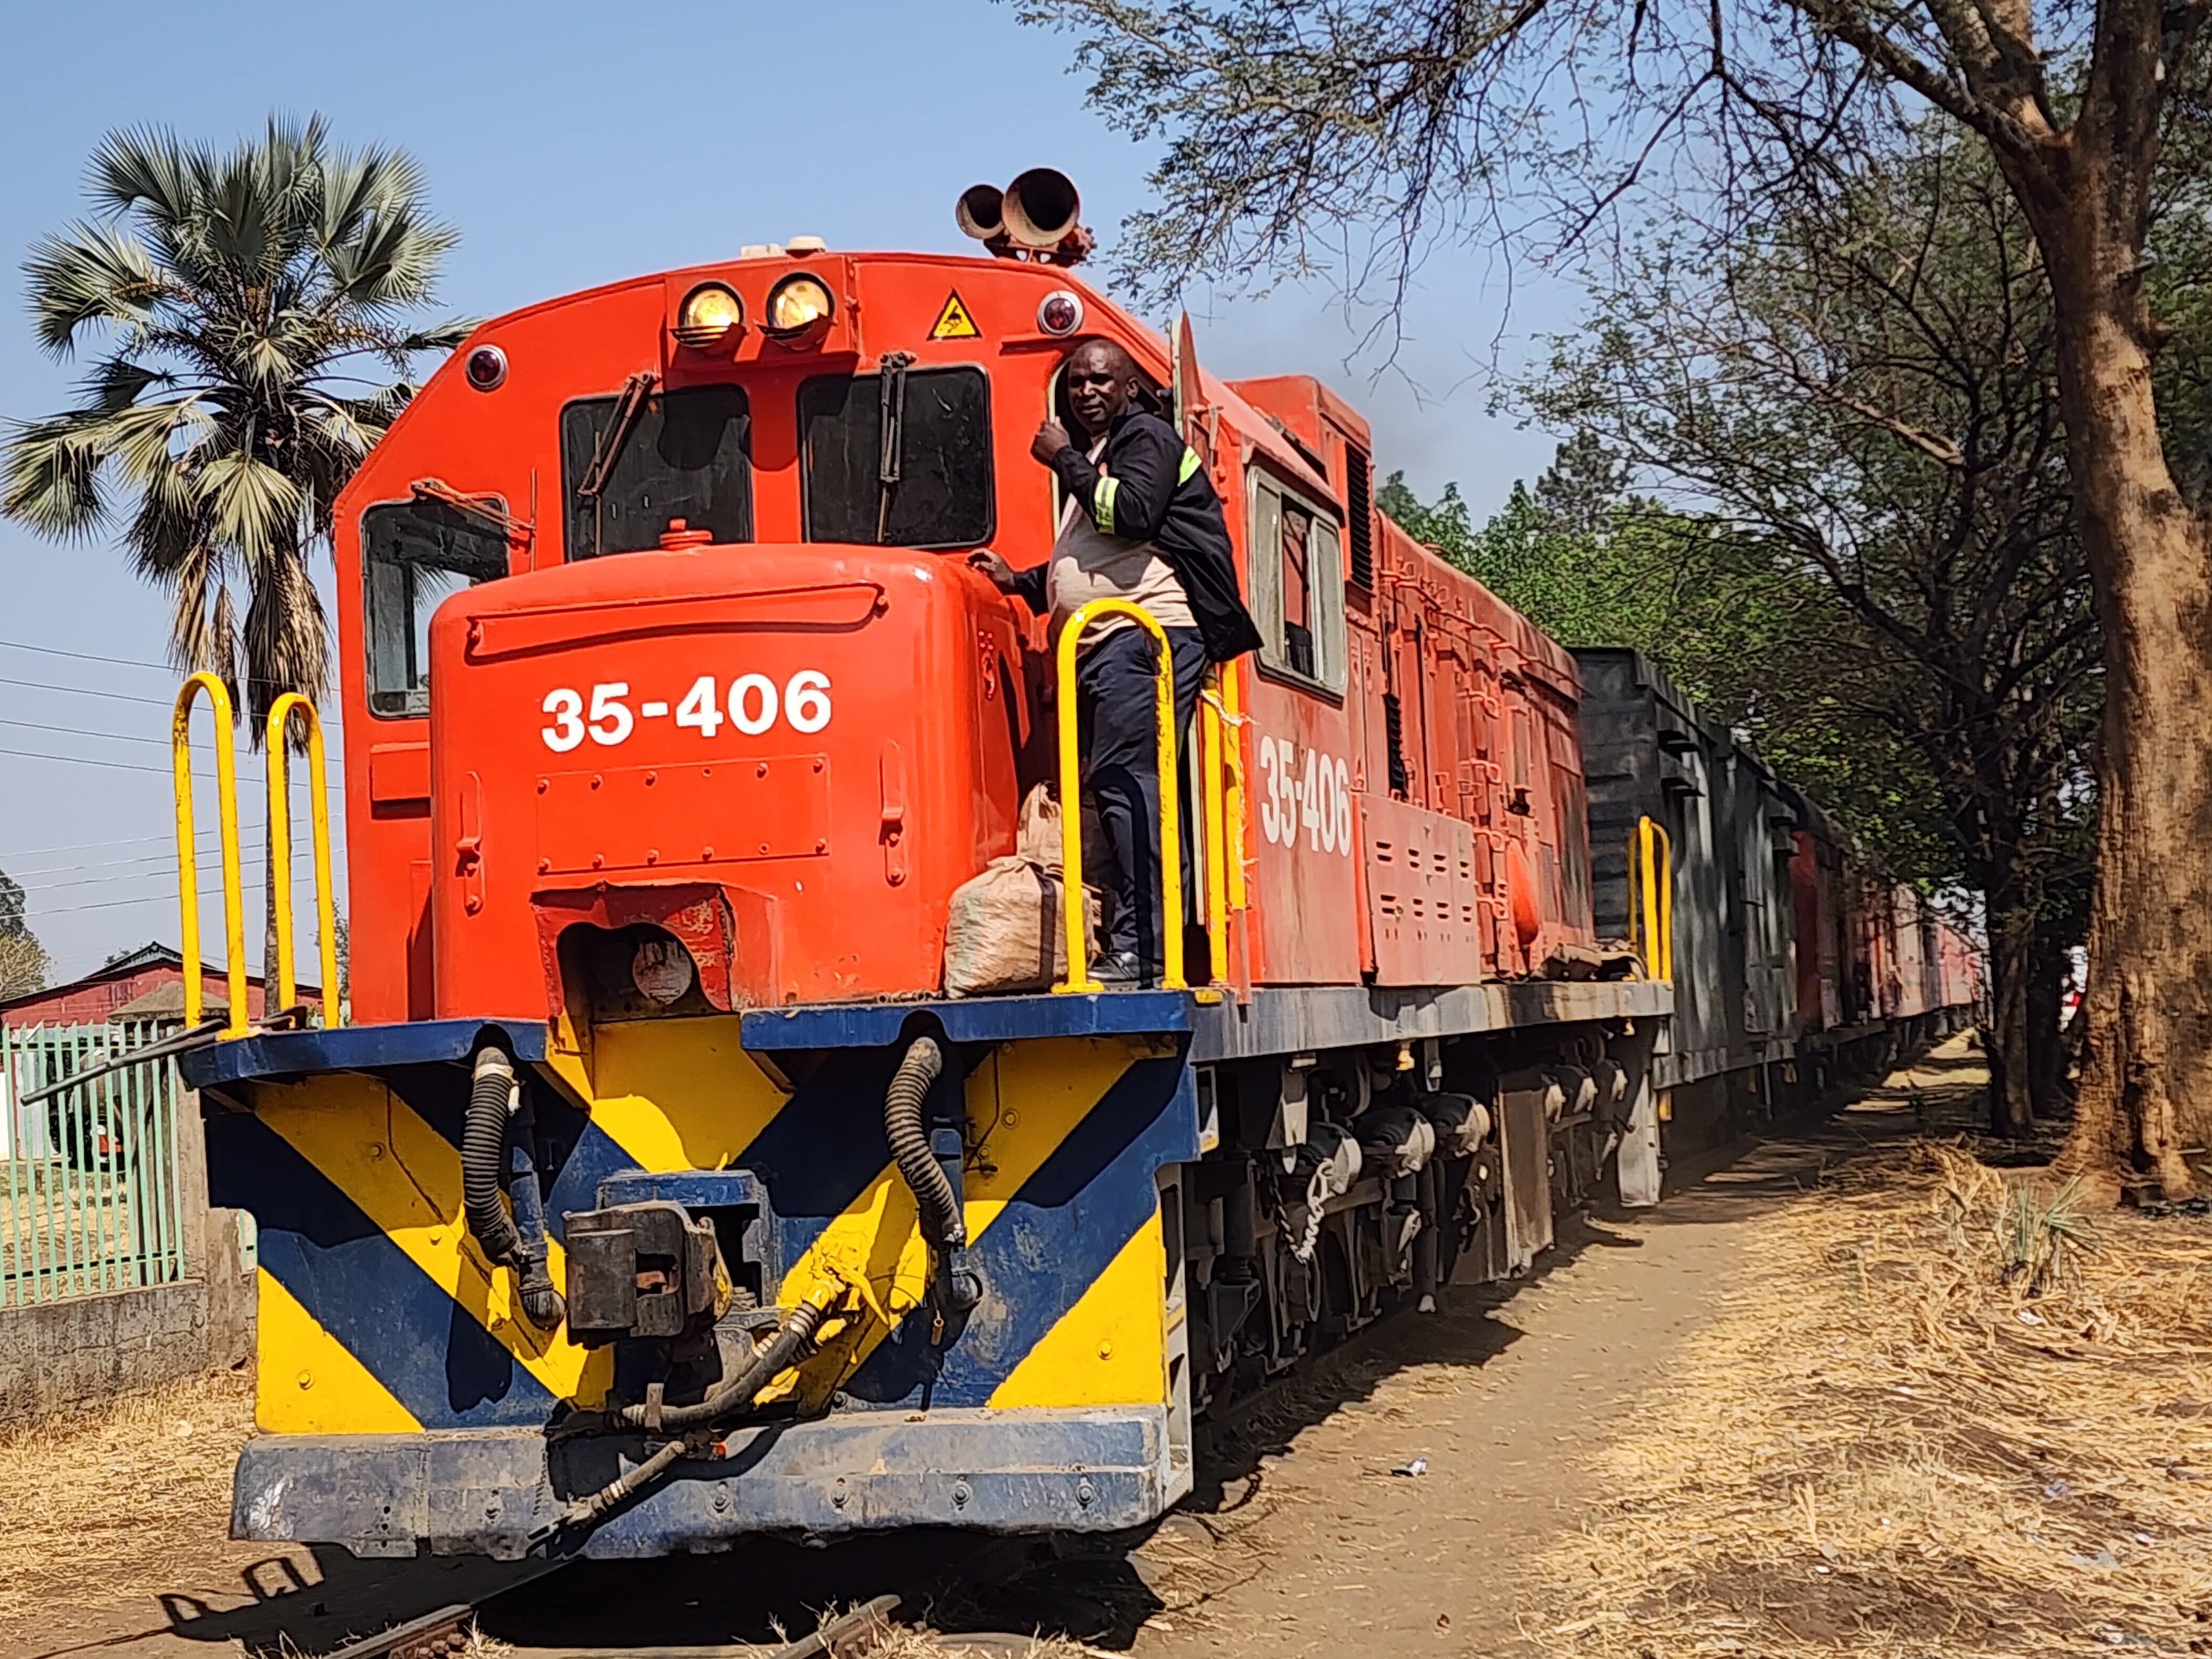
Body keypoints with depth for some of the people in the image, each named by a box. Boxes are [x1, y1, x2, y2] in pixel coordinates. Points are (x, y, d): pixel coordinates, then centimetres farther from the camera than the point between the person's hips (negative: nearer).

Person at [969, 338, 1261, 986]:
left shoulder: (1146, 437, 1)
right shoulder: (1095, 458, 30)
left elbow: (1134, 513, -19)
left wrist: (1064, 460, -9)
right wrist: (1019, 581, 24)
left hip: (1143, 634, -10)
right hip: (1107, 647, 10)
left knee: (1124, 782, -18)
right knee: (1127, 789, 5)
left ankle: (1141, 946, -23)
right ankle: (1140, 945, 3)